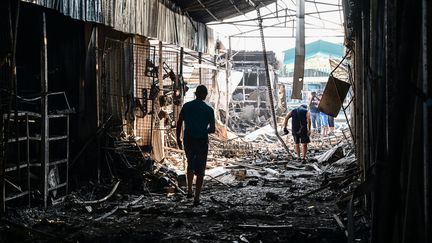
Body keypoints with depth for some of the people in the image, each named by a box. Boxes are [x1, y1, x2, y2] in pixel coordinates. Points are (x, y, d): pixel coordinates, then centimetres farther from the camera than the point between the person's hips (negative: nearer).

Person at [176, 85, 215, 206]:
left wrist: (178, 139, 11)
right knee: (200, 170, 5)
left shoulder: (186, 106, 0)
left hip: (188, 140, 2)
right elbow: (212, 129, -5)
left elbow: (179, 124, 0)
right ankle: (196, 198, 2)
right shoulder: (208, 110, -6)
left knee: (190, 165, 25)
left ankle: (189, 191, 21)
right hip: (202, 141, -2)